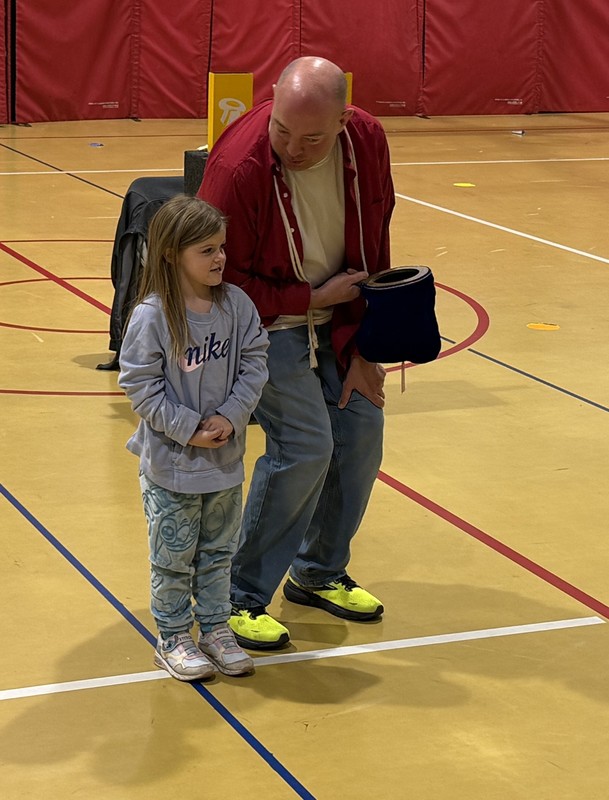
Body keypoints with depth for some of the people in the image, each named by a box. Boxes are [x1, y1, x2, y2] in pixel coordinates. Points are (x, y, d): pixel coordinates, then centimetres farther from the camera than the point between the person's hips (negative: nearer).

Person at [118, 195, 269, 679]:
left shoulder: (236, 304, -5)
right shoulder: (152, 316, -18)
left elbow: (255, 363, -1)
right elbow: (140, 384, -15)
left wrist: (231, 416, -13)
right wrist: (189, 429, -17)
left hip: (226, 457, 4)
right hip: (171, 462, -4)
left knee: (219, 549, 18)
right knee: (174, 555, 9)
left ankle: (215, 628, 33)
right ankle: (173, 638, 24)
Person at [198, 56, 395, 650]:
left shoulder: (367, 143, -14)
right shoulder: (238, 167, -30)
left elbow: (374, 248, -3)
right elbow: (226, 282, -20)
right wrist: (313, 300, -21)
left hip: (337, 316, 6)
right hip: (263, 319, -6)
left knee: (361, 431, 4)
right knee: (305, 446, -15)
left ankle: (319, 574, 26)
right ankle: (243, 596, 1)